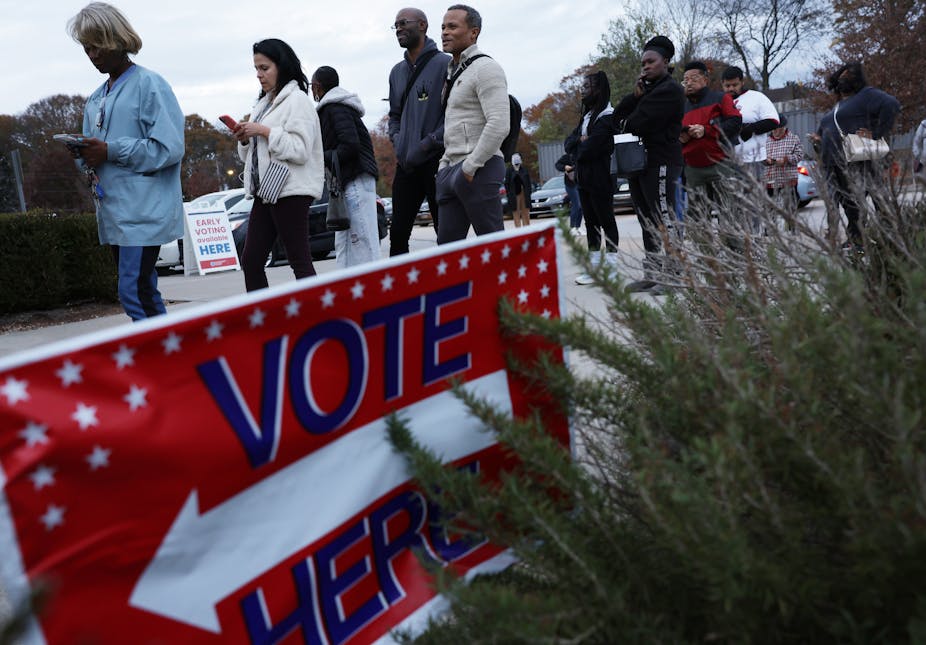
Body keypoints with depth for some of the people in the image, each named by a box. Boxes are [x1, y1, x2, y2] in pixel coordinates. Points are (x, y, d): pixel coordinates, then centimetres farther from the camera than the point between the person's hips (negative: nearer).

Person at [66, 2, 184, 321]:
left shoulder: (150, 85, -5)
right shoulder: (95, 99, 19)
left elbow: (169, 148, -14)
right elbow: (92, 153, 22)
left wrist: (111, 151, -16)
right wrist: (85, 157, -2)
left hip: (144, 209, -8)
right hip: (113, 211, 8)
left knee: (134, 292, -14)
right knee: (144, 292, 11)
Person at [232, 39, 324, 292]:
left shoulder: (297, 99, -6)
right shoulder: (263, 103, 19)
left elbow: (301, 150, -17)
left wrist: (265, 131, -16)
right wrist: (245, 139, 3)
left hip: (290, 191, -9)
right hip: (265, 191, 9)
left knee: (300, 262, -5)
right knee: (250, 261, 7)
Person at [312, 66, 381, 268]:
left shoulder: (335, 107, -8)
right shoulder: (334, 107, 22)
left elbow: (350, 145, -19)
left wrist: (320, 158, -10)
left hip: (356, 180, -10)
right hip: (347, 181, 10)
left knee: (362, 239, -12)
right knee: (343, 243, 10)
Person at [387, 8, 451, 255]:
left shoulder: (445, 64, -3)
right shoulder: (397, 71, 18)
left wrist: (427, 144, -16)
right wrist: (397, 141, 5)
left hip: (436, 161, -6)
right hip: (406, 165, 6)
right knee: (398, 233, 6)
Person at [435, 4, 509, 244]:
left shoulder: (485, 68, -6)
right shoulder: (452, 72, 22)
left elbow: (499, 125, -18)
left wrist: (470, 167, -17)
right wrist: (445, 165, 16)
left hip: (478, 169, -9)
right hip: (451, 168, 9)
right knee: (447, 242, 6)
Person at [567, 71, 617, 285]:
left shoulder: (607, 117, -12)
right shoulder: (587, 116, 17)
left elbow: (589, 148, -20)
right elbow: (568, 143, 11)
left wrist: (579, 147, 1)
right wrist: (581, 141, -9)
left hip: (600, 180, -9)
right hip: (584, 179, 9)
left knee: (606, 221, -2)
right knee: (590, 222, 10)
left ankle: (611, 267, 3)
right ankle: (594, 266, 16)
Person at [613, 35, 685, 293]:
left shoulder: (670, 90, -7)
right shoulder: (647, 89, 23)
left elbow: (637, 123, -17)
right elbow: (617, 117, 12)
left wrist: (625, 123, 6)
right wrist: (635, 95, -3)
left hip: (660, 163, -9)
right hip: (639, 163, 9)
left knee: (664, 220, -10)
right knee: (648, 221, 9)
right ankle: (652, 275, 13)